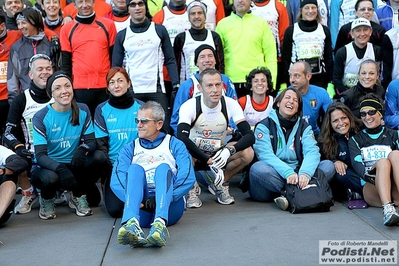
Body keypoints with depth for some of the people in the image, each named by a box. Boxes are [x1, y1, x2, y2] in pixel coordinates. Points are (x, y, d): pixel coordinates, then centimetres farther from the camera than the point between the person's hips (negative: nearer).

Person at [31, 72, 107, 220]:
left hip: (74, 166, 3)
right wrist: (60, 168, -39)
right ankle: (47, 199, 2)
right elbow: (40, 156, -18)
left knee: (99, 157, -25)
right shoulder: (41, 117, -12)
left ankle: (78, 196, 1)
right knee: (51, 178, -38)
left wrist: (83, 149, -31)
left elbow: (91, 141, -5)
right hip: (49, 167, -3)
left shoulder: (82, 110, -2)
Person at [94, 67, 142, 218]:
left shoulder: (140, 108, 6)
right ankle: (107, 187, 18)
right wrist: (108, 170, -10)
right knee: (114, 209, -16)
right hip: (113, 166, 0)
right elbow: (101, 143, 2)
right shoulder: (102, 109, 5)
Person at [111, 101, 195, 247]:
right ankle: (132, 223, -50)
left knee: (163, 167, -25)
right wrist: (136, 201, -18)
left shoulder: (174, 145, 16)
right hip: (140, 210, 1)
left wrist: (166, 196, -19)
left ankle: (160, 224, -52)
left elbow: (188, 178, -2)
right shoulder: (129, 148, 20)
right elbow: (116, 181, 1)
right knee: (135, 168, -22)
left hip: (169, 208, -1)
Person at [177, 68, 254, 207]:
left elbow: (249, 136, -19)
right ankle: (192, 187, -4)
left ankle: (220, 184, 2)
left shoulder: (231, 104, -13)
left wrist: (229, 151, -39)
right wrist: (210, 162, -41)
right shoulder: (189, 106, -21)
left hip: (219, 154, 3)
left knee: (247, 153, -24)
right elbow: (181, 138, -36)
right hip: (195, 156, -3)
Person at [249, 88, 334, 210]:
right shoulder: (264, 125, 4)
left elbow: (312, 151, -4)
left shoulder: (304, 126, 14)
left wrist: (305, 172, -28)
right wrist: (288, 172, -30)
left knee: (328, 166, -17)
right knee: (257, 168, -33)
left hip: (297, 173, 3)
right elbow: (265, 154, -12)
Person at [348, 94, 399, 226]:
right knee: (383, 162, -30)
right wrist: (367, 174, -24)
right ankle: (387, 209, -52)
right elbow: (356, 163, 0)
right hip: (371, 188, -1)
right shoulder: (355, 140, 19)